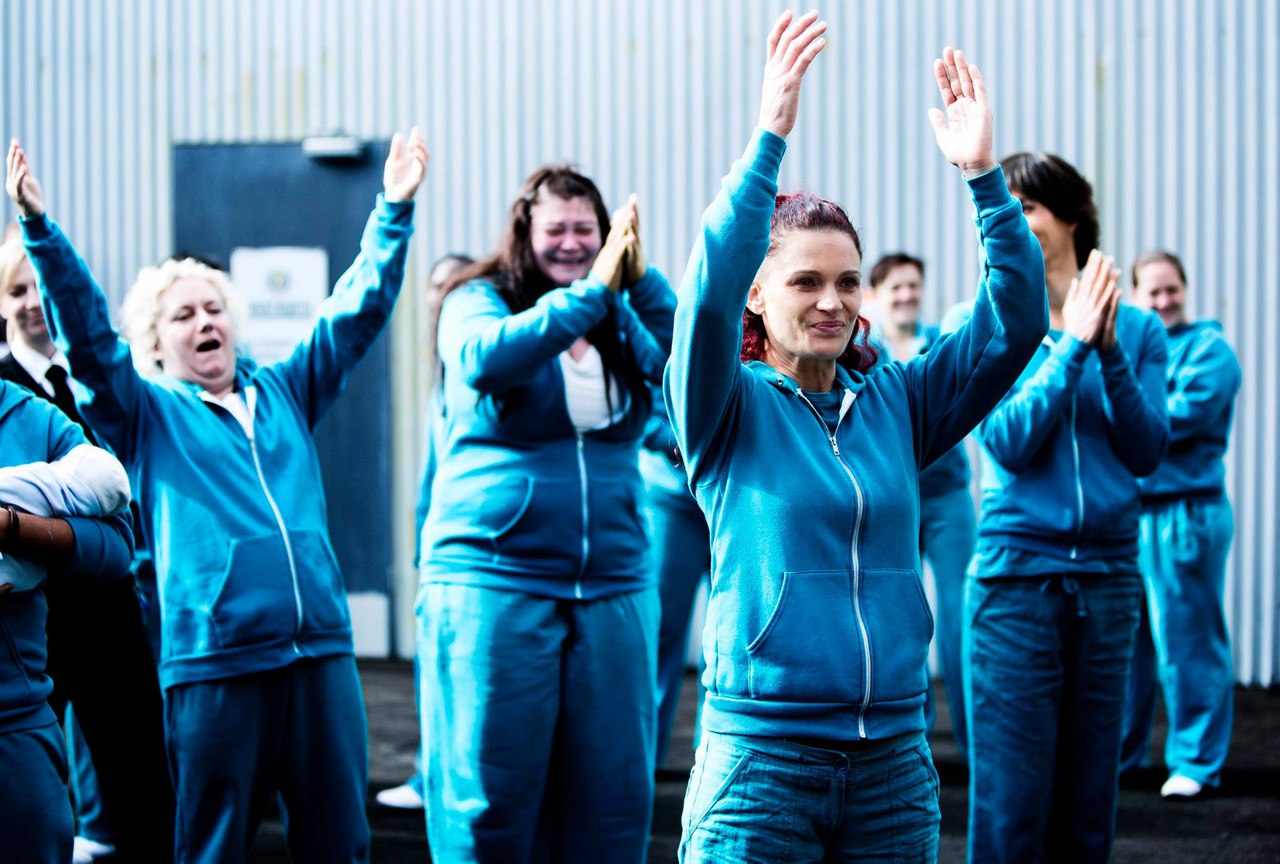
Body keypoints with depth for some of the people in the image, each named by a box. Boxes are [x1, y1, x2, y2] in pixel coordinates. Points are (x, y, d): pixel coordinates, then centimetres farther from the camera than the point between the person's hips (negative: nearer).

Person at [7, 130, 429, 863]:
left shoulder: (284, 392, 18)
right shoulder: (145, 414, 8)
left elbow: (358, 311, 18)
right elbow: (85, 330, -4)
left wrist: (394, 210, 11)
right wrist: (40, 228, -15)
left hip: (321, 650, 4)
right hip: (212, 665, -3)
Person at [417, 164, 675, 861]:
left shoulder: (620, 324, 11)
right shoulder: (478, 302, 1)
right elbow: (485, 357, -22)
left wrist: (640, 277, -15)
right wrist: (590, 292, -26)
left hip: (613, 588, 4)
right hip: (493, 582, -4)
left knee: (611, 793, 7)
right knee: (488, 800, -1)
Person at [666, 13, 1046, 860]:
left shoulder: (896, 402, 7)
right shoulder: (729, 410, -3)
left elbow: (1016, 321, -1)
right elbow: (707, 295, -20)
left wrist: (983, 172, -12)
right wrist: (770, 137, -27)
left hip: (895, 756, 4)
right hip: (761, 757, -4)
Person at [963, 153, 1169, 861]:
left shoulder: (1136, 329, 7)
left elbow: (1146, 451, -2)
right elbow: (1009, 443, -11)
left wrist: (1109, 352, -13)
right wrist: (1073, 344, -15)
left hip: (1108, 579, 3)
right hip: (1017, 574, -3)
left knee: (1087, 807, 10)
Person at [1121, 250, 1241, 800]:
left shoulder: (1208, 348, -2)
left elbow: (1185, 414, -16)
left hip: (1185, 512, -6)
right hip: (1126, 511, 6)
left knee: (1187, 642, -3)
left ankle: (1197, 762, 5)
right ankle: (1120, 750, 25)